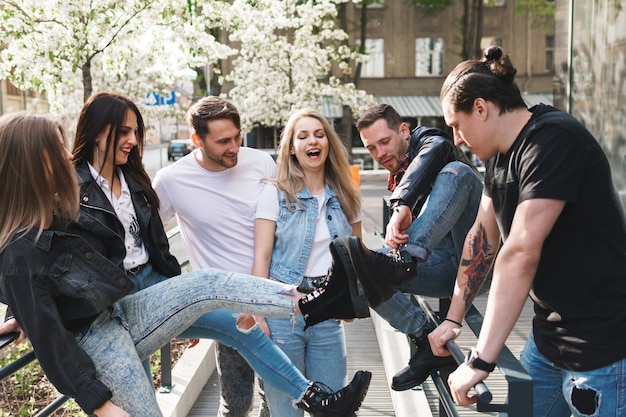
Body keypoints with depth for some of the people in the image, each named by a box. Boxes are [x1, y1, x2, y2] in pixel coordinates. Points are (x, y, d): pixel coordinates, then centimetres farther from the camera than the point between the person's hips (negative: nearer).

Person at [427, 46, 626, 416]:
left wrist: (480, 361, -29)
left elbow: (520, 253, -28)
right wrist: (453, 318, 15)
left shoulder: (553, 140, -22)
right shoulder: (501, 155, 8)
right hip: (549, 336, 8)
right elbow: (483, 237, 14)